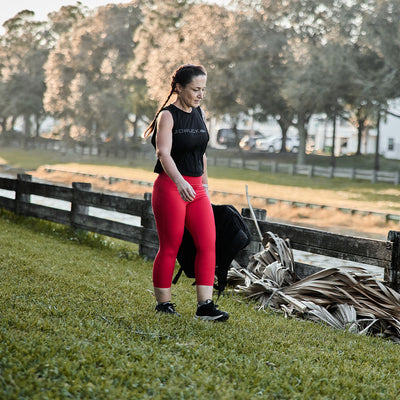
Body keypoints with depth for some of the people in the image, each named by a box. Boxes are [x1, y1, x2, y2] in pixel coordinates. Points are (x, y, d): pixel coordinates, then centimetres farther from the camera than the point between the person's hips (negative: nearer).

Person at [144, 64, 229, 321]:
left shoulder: (199, 114, 13)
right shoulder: (168, 115, -8)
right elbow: (163, 153, -22)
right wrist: (180, 182, -37)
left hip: (196, 189, 6)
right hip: (170, 187, -6)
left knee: (208, 244, -4)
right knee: (170, 248, -1)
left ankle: (205, 305, -3)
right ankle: (163, 303, 12)